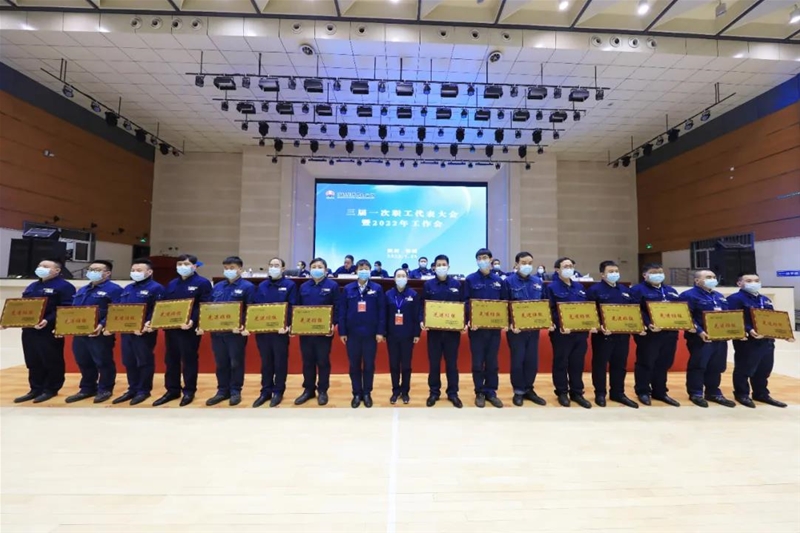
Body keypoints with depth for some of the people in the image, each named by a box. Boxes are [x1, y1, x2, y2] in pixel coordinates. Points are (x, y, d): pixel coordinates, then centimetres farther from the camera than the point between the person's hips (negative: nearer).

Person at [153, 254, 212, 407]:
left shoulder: (203, 283, -5)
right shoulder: (171, 284, 17)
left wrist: (193, 321, -26)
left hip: (189, 328, -7)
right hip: (170, 327, 7)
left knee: (189, 360, 2)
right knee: (170, 360, 13)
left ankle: (189, 391, 15)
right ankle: (172, 390, 25)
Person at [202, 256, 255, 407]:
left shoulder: (247, 287, -5)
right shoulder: (217, 287, 13)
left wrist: (243, 325, -22)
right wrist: (203, 324, 3)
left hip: (236, 331, -5)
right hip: (217, 331, 6)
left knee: (236, 362, 4)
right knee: (220, 363, 13)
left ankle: (235, 391, 17)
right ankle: (222, 391, 26)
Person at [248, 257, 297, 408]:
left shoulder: (290, 285, -1)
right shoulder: (262, 286, 12)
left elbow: (292, 307, -8)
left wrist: (288, 324, -21)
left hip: (280, 330, -4)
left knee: (280, 362, 6)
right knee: (266, 362, 13)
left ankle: (278, 391, 19)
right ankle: (266, 391, 25)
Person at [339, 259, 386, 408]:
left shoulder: (377, 288, -1)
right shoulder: (347, 289, 3)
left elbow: (382, 311, -2)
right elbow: (342, 311, 3)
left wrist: (380, 331, -6)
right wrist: (342, 332, 0)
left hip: (371, 333, -1)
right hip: (352, 333, 1)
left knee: (369, 365, 9)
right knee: (354, 365, 10)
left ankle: (367, 393, 24)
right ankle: (357, 394, 24)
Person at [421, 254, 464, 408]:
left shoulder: (457, 284, 4)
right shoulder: (428, 285, 2)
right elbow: (422, 306, 2)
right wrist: (422, 321, -14)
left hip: (453, 330, 0)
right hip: (434, 330, 0)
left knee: (452, 362, 9)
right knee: (434, 363, 8)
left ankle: (453, 393, 22)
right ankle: (434, 392, 22)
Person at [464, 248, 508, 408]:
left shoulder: (499, 280, 8)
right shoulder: (470, 279, -1)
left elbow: (505, 303, 9)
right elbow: (466, 303, -4)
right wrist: (469, 321, -17)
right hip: (477, 326, -2)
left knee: (492, 361, 9)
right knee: (478, 362, 5)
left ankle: (491, 392, 21)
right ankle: (479, 392, 17)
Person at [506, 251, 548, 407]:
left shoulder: (538, 282, 9)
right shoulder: (509, 281, -6)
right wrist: (510, 323, -19)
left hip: (534, 328, 5)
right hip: (516, 327, -4)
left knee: (532, 360, 10)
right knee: (517, 360, 3)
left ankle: (529, 390, 26)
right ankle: (518, 391, 18)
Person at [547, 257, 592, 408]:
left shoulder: (579, 287, 15)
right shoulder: (552, 288, -5)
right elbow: (550, 310, -11)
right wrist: (560, 326, -23)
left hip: (580, 331, 6)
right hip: (561, 332, -5)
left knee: (578, 363, 11)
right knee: (561, 363, 4)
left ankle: (577, 393, 23)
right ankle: (562, 393, 16)